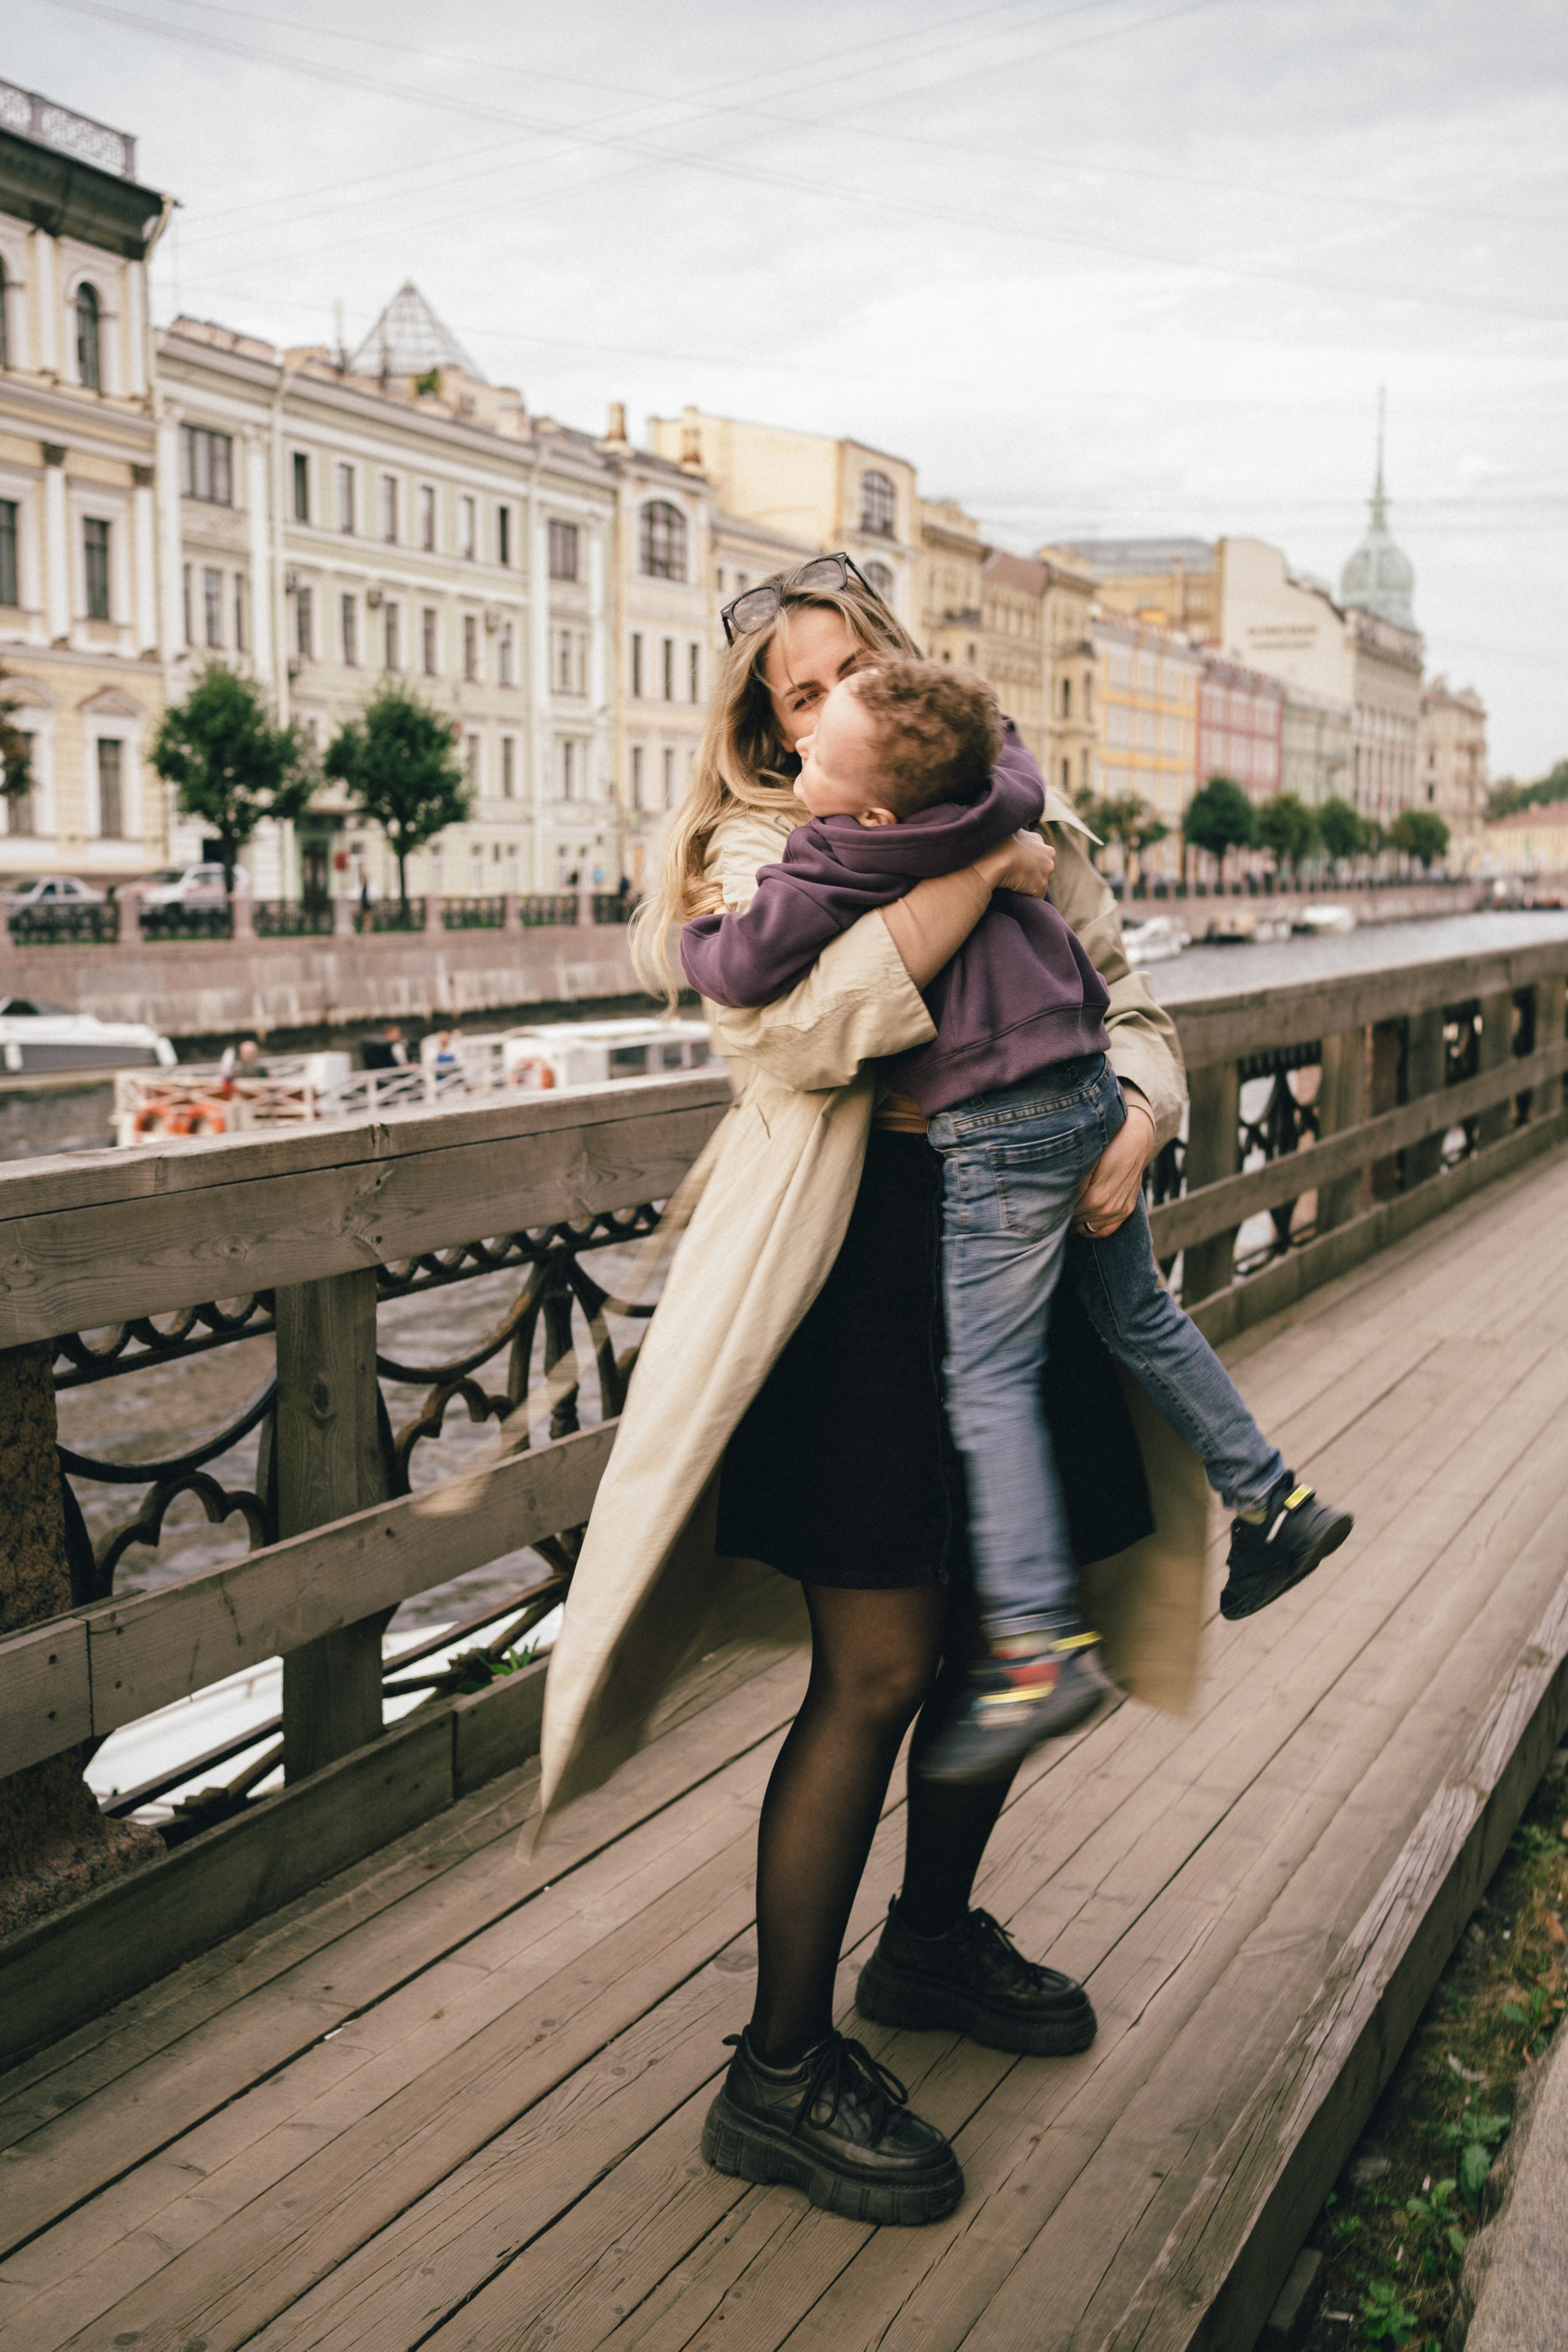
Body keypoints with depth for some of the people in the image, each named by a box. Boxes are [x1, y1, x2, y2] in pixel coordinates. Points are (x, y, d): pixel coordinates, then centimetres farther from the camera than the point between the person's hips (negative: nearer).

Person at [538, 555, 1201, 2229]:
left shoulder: (1025, 824, 14)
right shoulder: (759, 852, -2)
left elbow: (1125, 1002, 13)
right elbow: (795, 1032, -22)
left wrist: (1131, 1116, -8)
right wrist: (967, 878, -20)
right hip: (859, 1284, -6)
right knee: (879, 1668, -6)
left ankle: (932, 1942, 39)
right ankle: (781, 2071, 9)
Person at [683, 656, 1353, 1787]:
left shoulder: (834, 866, -18)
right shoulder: (998, 796, 2)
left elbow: (744, 971, -17)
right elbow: (1009, 752, 24)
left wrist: (690, 934, 3)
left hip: (1003, 1133, -8)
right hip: (1093, 1090, 8)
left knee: (991, 1385, -3)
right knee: (1139, 1317, 23)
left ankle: (1040, 1641, -5)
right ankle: (1273, 1501, 33)